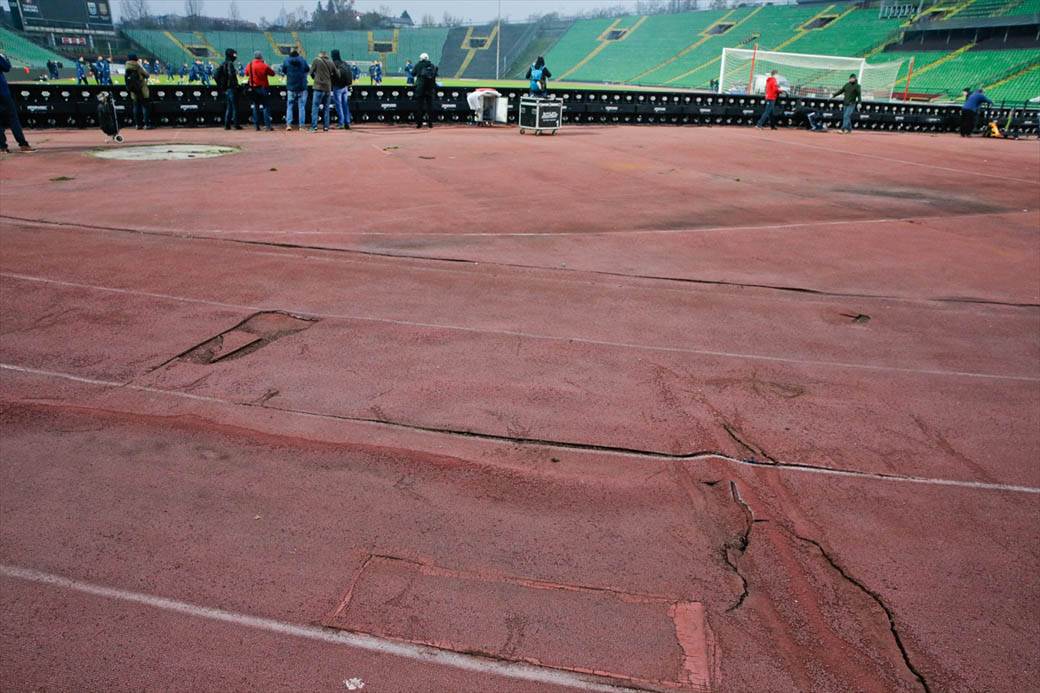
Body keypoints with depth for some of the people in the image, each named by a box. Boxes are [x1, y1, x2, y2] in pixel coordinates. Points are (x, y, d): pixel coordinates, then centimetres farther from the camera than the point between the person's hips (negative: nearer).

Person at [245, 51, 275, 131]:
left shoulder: (250, 65, 3)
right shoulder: (264, 66, -10)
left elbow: (246, 73, 17)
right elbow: (272, 73, -2)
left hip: (253, 88, 4)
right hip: (263, 88, -4)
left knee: (255, 107, 9)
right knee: (266, 106, -2)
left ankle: (257, 126, 6)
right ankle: (268, 126, -11)